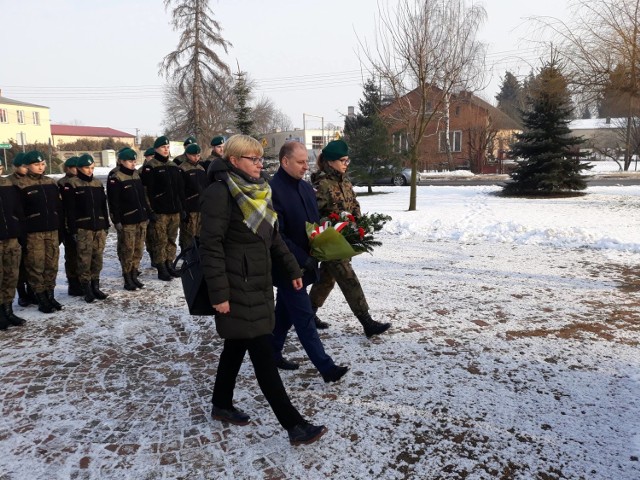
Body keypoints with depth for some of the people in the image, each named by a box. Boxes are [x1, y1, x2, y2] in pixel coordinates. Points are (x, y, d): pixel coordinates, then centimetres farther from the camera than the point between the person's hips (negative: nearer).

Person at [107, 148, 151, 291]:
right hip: (126, 221, -7)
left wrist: (147, 213, 18)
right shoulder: (115, 178, -9)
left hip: (141, 219, 7)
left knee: (138, 249, 10)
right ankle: (127, 279, 8)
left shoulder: (136, 174, 14)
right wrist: (116, 220, -15)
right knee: (127, 250, -2)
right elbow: (113, 202, -12)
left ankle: (134, 275, 21)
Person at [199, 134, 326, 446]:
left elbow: (272, 236, 18)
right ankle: (294, 426, 2)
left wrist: (292, 268, 15)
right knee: (263, 356, -4)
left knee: (237, 346, 20)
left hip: (258, 283, 9)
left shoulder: (257, 190, 11)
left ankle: (221, 405, 38)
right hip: (237, 287, -9)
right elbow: (211, 245, -19)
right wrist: (219, 293, -21)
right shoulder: (220, 192, -16)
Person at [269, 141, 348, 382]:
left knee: (285, 313, 19)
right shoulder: (273, 190, -17)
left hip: (304, 264, 8)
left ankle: (273, 353, 34)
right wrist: (303, 259, -21)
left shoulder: (306, 188, 9)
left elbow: (316, 222, 17)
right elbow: (276, 235, -21)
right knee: (305, 318, -2)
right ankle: (326, 367, 3)